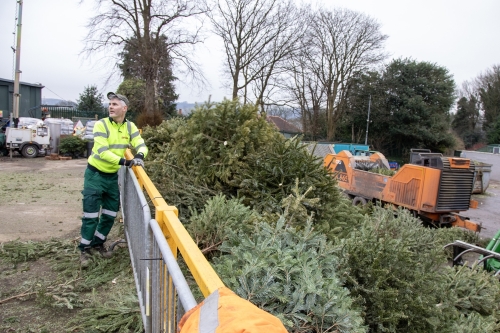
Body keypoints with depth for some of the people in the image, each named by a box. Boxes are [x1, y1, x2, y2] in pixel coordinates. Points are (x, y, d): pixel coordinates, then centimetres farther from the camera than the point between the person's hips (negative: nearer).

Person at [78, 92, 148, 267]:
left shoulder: (130, 127, -3)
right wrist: (124, 161, -39)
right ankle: (85, 249, 15)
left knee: (110, 214, 12)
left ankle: (98, 243, 32)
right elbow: (102, 152, -27)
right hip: (95, 174, -5)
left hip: (113, 175, 5)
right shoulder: (101, 125, -18)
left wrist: (139, 156, -31)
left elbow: (141, 145, -8)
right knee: (91, 214, -1)